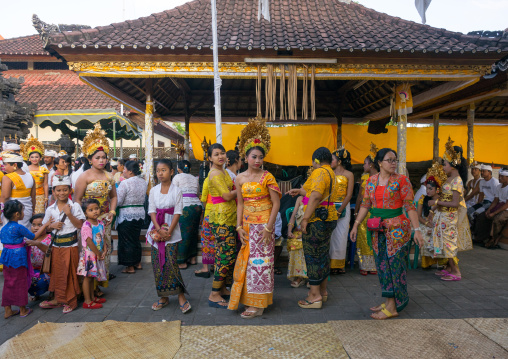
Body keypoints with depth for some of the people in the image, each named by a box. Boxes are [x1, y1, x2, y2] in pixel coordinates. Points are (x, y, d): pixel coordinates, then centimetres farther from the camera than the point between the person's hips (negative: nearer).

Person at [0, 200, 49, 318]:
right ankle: (23, 310, 19)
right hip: (18, 258, -7)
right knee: (20, 284, 6)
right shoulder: (19, 228, -18)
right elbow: (34, 237, -9)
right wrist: (45, 225, -3)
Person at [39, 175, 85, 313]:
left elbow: (80, 225, -10)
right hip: (56, 245, 4)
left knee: (70, 274, 2)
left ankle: (71, 301, 15)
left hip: (70, 246, -4)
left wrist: (69, 214, -21)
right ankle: (58, 299, 28)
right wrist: (52, 225, -8)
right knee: (57, 273, 12)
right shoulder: (50, 209, 5)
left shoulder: (75, 206, -5)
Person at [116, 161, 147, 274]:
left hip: (127, 215, -7)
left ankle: (130, 267, 11)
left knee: (127, 240, 4)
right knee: (136, 239, 19)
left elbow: (118, 201, -15)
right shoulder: (144, 182, 6)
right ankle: (138, 263, 27)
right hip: (140, 214, 7)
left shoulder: (125, 183, -16)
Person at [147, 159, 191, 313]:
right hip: (156, 228, 4)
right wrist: (159, 230, -11)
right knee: (157, 263, 4)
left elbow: (177, 212, -6)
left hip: (171, 230, -3)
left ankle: (181, 296, 1)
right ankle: (163, 297, 16)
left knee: (171, 262, -10)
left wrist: (169, 231, -14)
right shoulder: (154, 190, 7)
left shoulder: (176, 191, -2)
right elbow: (152, 210, 2)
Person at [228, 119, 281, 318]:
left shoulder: (267, 177, -7)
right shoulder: (240, 179, 5)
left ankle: (258, 304, 12)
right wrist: (239, 226, 1)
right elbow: (240, 204, 9)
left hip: (263, 224, -4)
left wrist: (269, 227, -14)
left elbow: (276, 203, -9)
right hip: (247, 224, 5)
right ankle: (247, 297, 27)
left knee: (260, 261, 1)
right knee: (247, 260, 11)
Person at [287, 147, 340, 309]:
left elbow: (316, 196, -26)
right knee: (323, 255, 16)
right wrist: (300, 191, 28)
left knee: (313, 256, -2)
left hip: (316, 221, -10)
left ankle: (315, 296, 5)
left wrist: (305, 219, -24)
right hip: (329, 218, 10)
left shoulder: (319, 172, -14)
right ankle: (323, 291, 27)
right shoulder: (330, 173, 17)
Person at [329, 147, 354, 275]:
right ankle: (329, 264, 8)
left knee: (341, 235, 1)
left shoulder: (349, 175, -1)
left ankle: (339, 264, 12)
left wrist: (339, 210, -12)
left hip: (343, 208, -2)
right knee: (329, 235, 1)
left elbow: (349, 195, -5)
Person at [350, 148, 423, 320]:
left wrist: (417, 229, -12)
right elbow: (365, 204, 11)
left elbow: (410, 206, -8)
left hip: (396, 228, -5)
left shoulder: (402, 180, -5)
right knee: (382, 264, 10)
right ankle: (389, 301, 23)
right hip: (377, 229, 5)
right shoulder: (371, 181, 8)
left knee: (395, 265, -1)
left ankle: (392, 307, 7)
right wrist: (356, 225, 7)